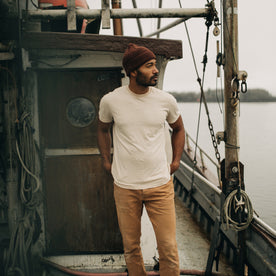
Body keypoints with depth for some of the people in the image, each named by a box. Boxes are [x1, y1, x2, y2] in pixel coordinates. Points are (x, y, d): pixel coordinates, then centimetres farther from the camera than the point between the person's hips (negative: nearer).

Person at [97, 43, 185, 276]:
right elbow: (103, 130, 16)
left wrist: (176, 160, 10)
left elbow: (178, 129, 19)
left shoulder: (166, 100, -1)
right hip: (125, 187, 0)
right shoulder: (110, 101, -4)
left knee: (168, 246, 2)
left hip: (160, 184, 1)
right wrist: (106, 161, 11)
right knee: (131, 246, 12)